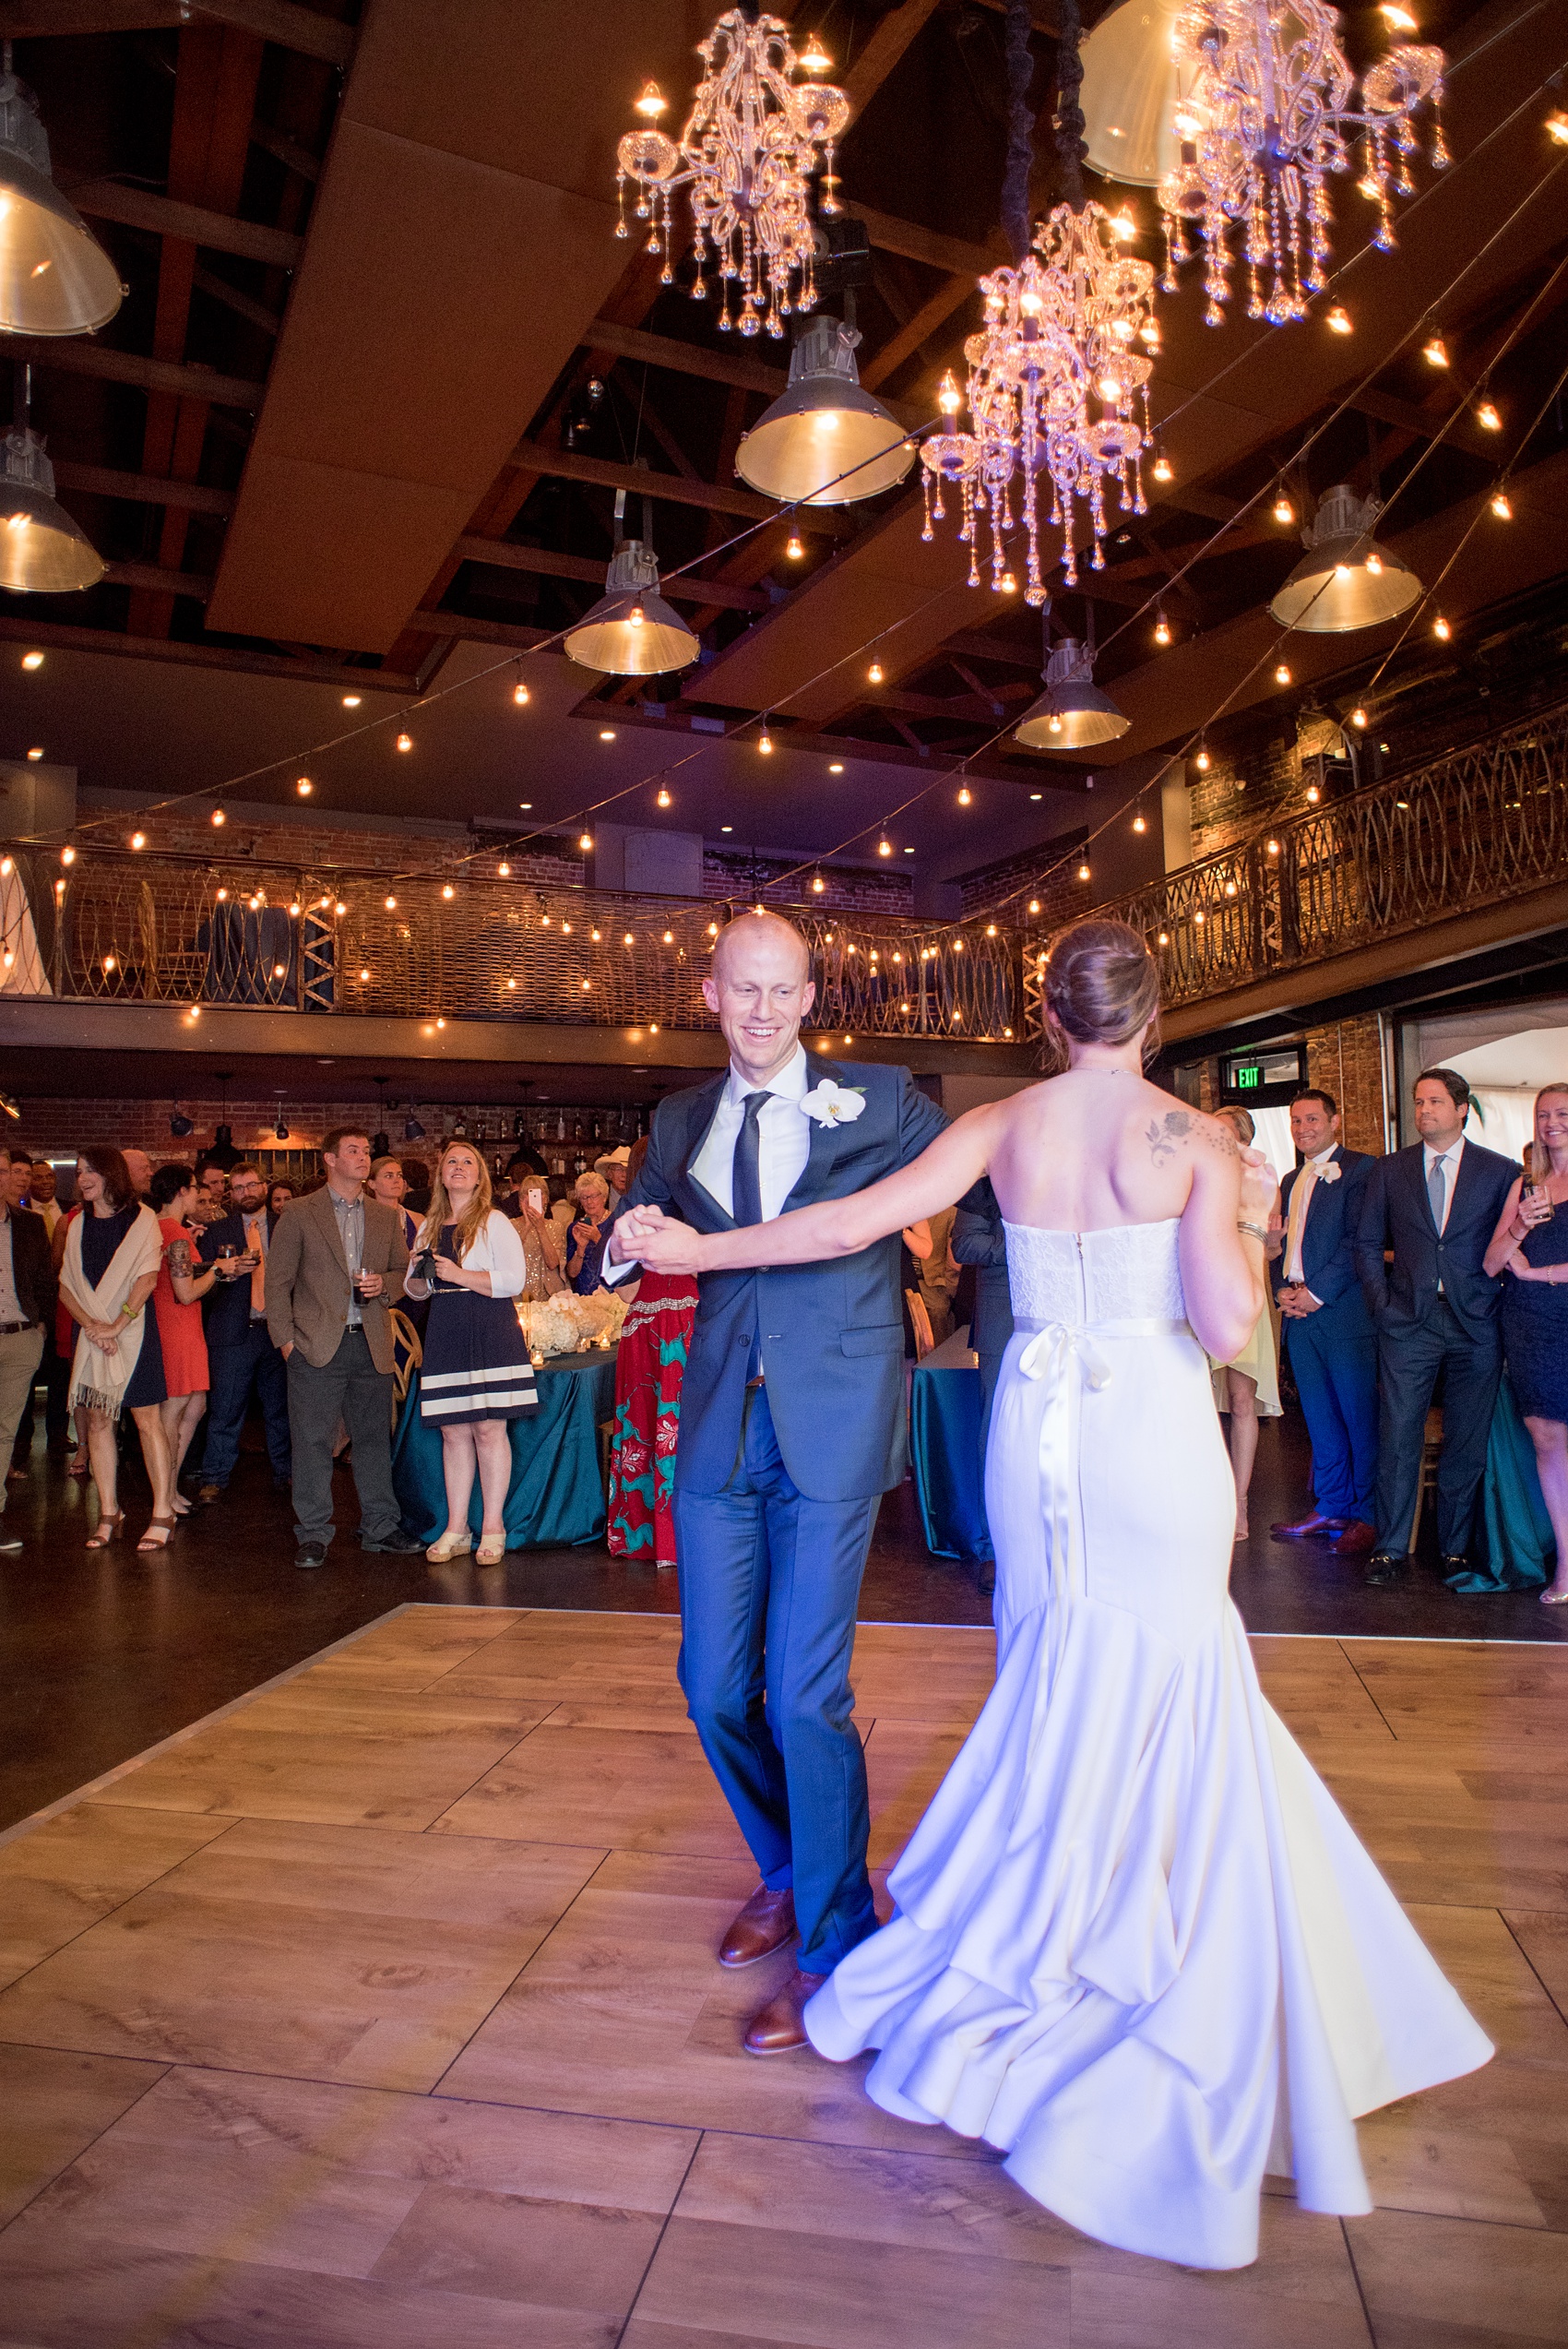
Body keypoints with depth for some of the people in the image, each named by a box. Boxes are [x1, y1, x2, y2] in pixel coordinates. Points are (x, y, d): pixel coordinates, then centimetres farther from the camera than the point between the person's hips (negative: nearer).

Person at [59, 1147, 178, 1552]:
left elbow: (147, 1278, -9)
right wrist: (91, 1325, -8)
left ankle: (162, 1514, -2)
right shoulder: (79, 1225, 11)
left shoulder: (142, 1218, -3)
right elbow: (66, 1284, 7)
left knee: (147, 1420, -5)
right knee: (97, 1421, 5)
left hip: (134, 1331, -5)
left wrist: (116, 1325, -14)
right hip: (90, 1333, 5)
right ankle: (109, 1514, 13)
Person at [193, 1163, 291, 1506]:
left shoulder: (286, 1228, 9)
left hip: (278, 1332, 1)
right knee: (225, 1410, 0)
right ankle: (214, 1480, 10)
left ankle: (285, 1474, 20)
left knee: (280, 1409, 9)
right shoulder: (216, 1231, 8)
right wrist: (223, 1270, -16)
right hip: (233, 1335, -1)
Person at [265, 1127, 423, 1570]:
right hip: (317, 1345, -3)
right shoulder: (299, 1214, 2)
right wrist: (285, 1338, -6)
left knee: (375, 1438, 9)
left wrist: (383, 1284, -5)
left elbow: (404, 1272, 18)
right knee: (312, 1440, -1)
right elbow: (278, 1281, 1)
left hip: (371, 1345, 4)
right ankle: (312, 1533, 9)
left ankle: (380, 1526, 19)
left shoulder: (385, 1217, 13)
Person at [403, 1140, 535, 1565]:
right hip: (444, 1334, 5)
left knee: (489, 1428, -4)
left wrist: (459, 1275, -15)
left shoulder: (495, 1223, 0)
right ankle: (456, 1530, 14)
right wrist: (423, 1277, -2)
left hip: (490, 1333, -5)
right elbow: (413, 1287, 21)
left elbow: (514, 1280, -10)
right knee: (452, 1432, 6)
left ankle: (492, 1529, 5)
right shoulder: (430, 1227, 15)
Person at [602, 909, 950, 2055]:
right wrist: (628, 1244, -7)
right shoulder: (683, 1120, 11)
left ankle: (833, 1941, 23)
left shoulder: (879, 1099, -1)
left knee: (805, 1695, -2)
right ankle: (788, 1870, 41)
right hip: (721, 1431, 5)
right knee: (716, 1688, 12)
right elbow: (626, 1243, 14)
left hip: (833, 1427, -4)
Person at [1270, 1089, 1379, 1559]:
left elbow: (1360, 1239, -13)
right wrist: (1283, 1288, 2)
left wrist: (1317, 1292, -15)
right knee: (1320, 1418, 12)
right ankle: (1330, 1507, 21)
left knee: (1360, 1418, 0)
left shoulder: (1359, 1168, -4)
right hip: (1299, 1314, 7)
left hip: (1344, 1312, -7)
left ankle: (1367, 1516, 9)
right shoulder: (1292, 1180, 20)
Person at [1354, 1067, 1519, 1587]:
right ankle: (1390, 1548, 9)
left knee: (1467, 1442, 6)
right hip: (1407, 1323, 1)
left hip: (1476, 1324, 0)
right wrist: (1382, 1302, 1)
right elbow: (1367, 1242, 10)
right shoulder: (1388, 1170, 8)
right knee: (1398, 1437, 0)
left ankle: (1455, 1549, 19)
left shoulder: (1501, 1172, 4)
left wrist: (1496, 1301, -4)